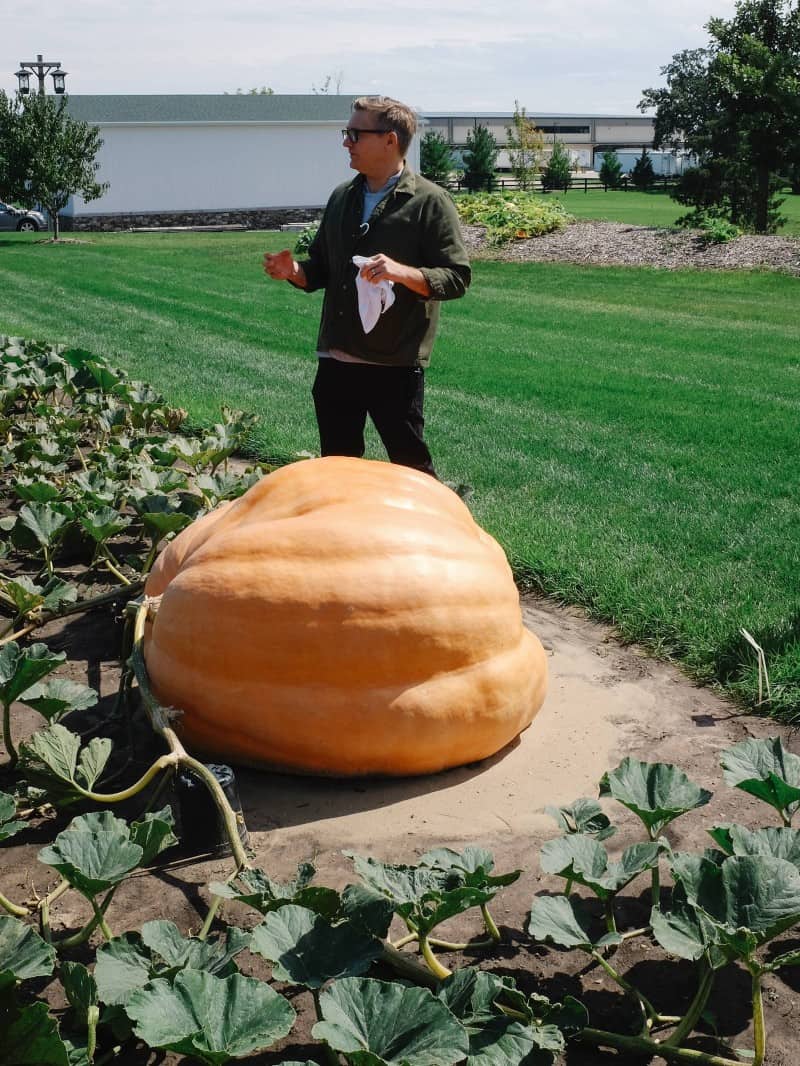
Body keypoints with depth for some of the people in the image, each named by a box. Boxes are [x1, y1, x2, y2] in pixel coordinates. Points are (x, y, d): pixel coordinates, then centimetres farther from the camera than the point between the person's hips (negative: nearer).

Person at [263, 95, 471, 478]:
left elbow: (457, 277, -12)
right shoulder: (341, 197, 12)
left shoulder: (430, 201, -7)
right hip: (336, 360, 6)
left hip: (395, 364, -6)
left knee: (411, 466, 5)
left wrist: (402, 272, -29)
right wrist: (295, 271, -3)